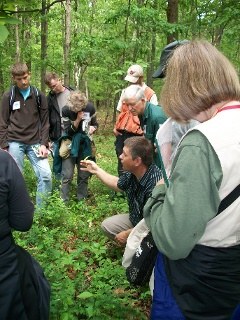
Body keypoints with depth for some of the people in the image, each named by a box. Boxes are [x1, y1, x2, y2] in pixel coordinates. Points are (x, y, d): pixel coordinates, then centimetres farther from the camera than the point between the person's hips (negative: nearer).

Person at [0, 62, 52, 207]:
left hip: (35, 143, 1)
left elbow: (45, 122, 6)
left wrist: (44, 144, -4)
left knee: (46, 174, -6)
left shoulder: (39, 96, 5)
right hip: (15, 143, -1)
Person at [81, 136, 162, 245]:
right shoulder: (131, 173, -11)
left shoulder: (155, 184, -36)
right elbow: (118, 184, 13)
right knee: (107, 225, 9)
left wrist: (127, 234, -17)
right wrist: (96, 170, 15)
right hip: (134, 219, 8)